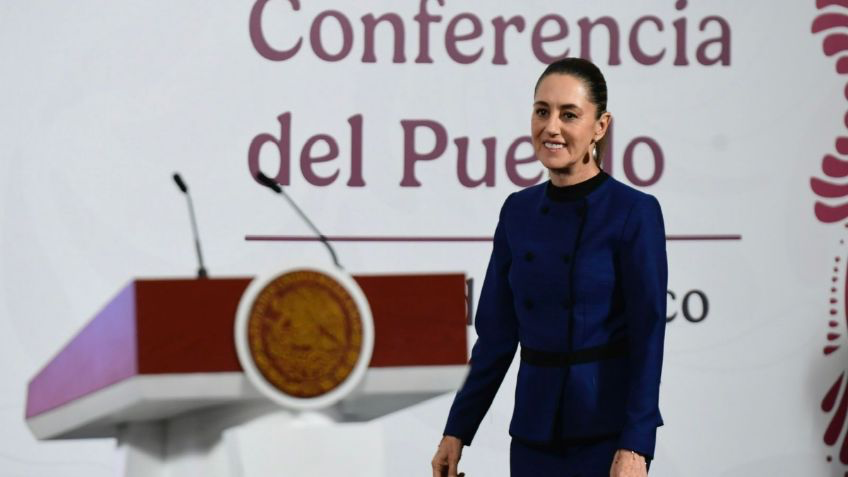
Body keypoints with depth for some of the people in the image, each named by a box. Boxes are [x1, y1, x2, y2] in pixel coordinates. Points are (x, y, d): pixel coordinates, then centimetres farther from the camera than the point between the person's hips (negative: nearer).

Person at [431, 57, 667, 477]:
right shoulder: (518, 211, 7)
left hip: (606, 425, -5)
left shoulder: (634, 212, -10)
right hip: (535, 424, 5)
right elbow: (497, 332, 11)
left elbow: (648, 339, -14)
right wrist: (458, 427, 9)